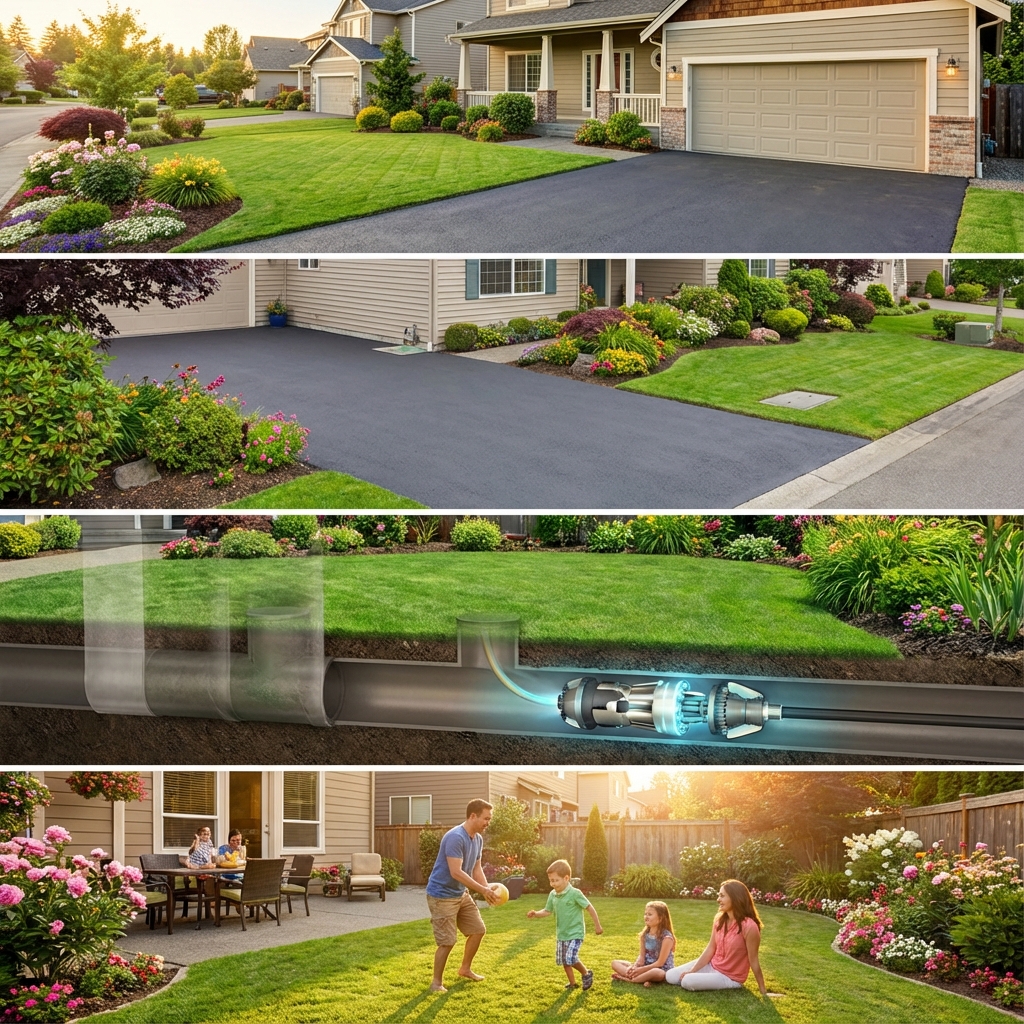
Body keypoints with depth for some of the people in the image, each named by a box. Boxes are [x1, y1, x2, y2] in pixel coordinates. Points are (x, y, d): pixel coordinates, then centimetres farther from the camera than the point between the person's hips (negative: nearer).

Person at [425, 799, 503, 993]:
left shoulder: (478, 839, 4)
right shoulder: (455, 838, -26)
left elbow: (476, 869, 11)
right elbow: (456, 872, -30)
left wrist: (488, 889, -7)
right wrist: (483, 890, -29)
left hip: (461, 894, 9)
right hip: (442, 895, -9)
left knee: (478, 930, 14)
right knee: (447, 942, -9)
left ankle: (465, 969, 33)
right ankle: (437, 982, 6)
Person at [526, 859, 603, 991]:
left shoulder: (574, 894, -19)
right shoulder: (552, 895, 0)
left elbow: (589, 908, -12)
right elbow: (548, 911, 9)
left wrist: (597, 925, -6)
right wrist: (536, 913, -11)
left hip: (575, 934, -7)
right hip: (561, 934, 7)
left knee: (571, 958, -19)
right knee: (563, 960, 12)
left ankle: (586, 974, 6)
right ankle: (572, 982, 30)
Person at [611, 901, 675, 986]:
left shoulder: (667, 937, -16)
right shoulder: (644, 935, 4)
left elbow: (660, 963, -17)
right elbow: (642, 957, 3)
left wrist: (642, 969, -20)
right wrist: (634, 967, -17)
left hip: (663, 971, -7)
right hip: (646, 968, 7)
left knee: (655, 972, -44)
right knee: (615, 963, -3)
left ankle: (626, 979, -26)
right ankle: (643, 979, -25)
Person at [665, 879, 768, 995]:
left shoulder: (748, 926, -27)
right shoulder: (720, 919, -4)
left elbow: (753, 961, -21)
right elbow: (710, 949, 0)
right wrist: (691, 971, -8)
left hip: (729, 977, -7)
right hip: (712, 966, 7)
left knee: (688, 982, -25)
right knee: (670, 977, 0)